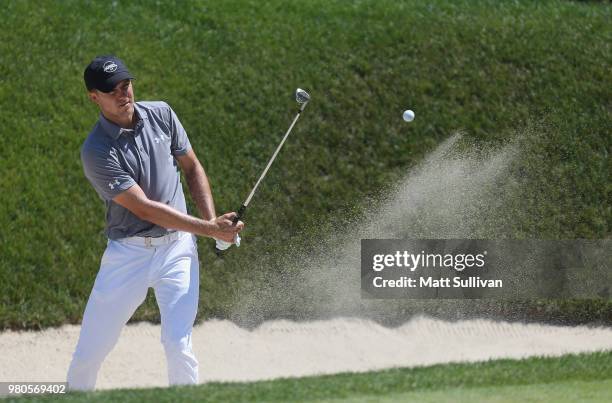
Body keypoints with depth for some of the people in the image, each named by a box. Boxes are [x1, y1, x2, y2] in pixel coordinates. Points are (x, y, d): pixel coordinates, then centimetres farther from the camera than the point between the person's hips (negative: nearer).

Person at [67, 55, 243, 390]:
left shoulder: (161, 115, 1)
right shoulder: (96, 151, -15)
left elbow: (192, 167, 13)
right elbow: (144, 208, -19)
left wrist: (213, 220, -3)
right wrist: (208, 229, -22)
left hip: (177, 248, 2)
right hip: (128, 252, -2)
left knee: (178, 346, -12)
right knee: (89, 352, 1)